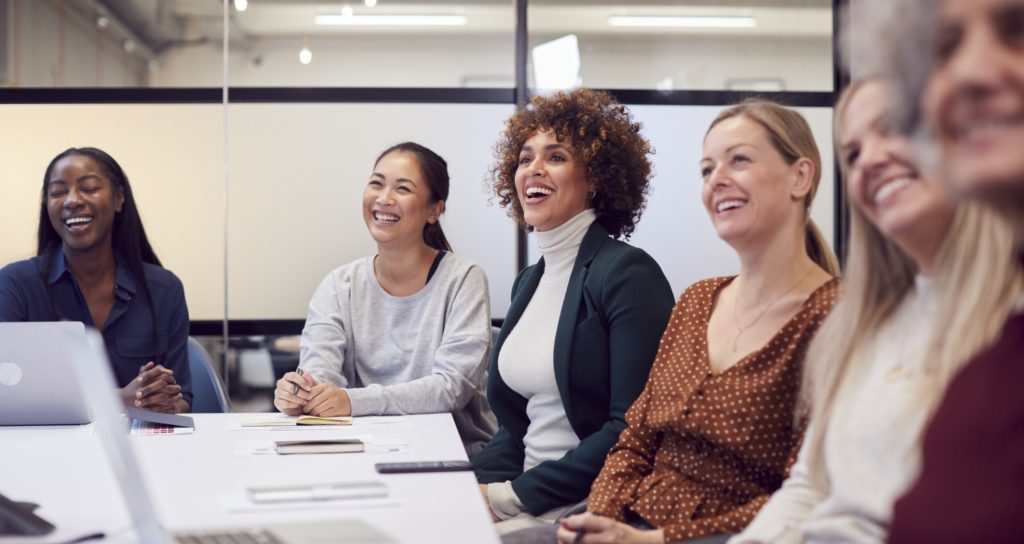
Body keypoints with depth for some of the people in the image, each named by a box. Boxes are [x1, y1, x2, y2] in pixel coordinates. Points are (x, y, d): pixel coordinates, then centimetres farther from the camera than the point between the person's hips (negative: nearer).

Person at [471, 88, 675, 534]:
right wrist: (471, 481, -2)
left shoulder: (628, 274, -11)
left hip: (593, 502, -7)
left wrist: (512, 495, -17)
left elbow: (632, 429, -18)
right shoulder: (529, 281, 12)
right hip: (527, 493, 7)